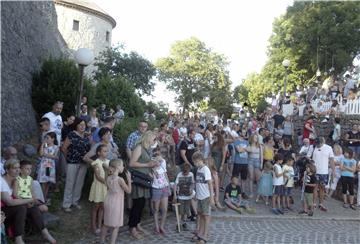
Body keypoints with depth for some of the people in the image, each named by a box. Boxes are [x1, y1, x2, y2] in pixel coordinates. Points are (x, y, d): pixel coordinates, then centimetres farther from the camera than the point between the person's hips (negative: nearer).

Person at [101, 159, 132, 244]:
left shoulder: (108, 178, -2)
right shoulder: (120, 180, -21)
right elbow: (128, 191, -11)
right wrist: (129, 179, -6)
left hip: (108, 202, 7)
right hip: (116, 204, -7)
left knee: (106, 224, 22)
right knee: (116, 227, 7)